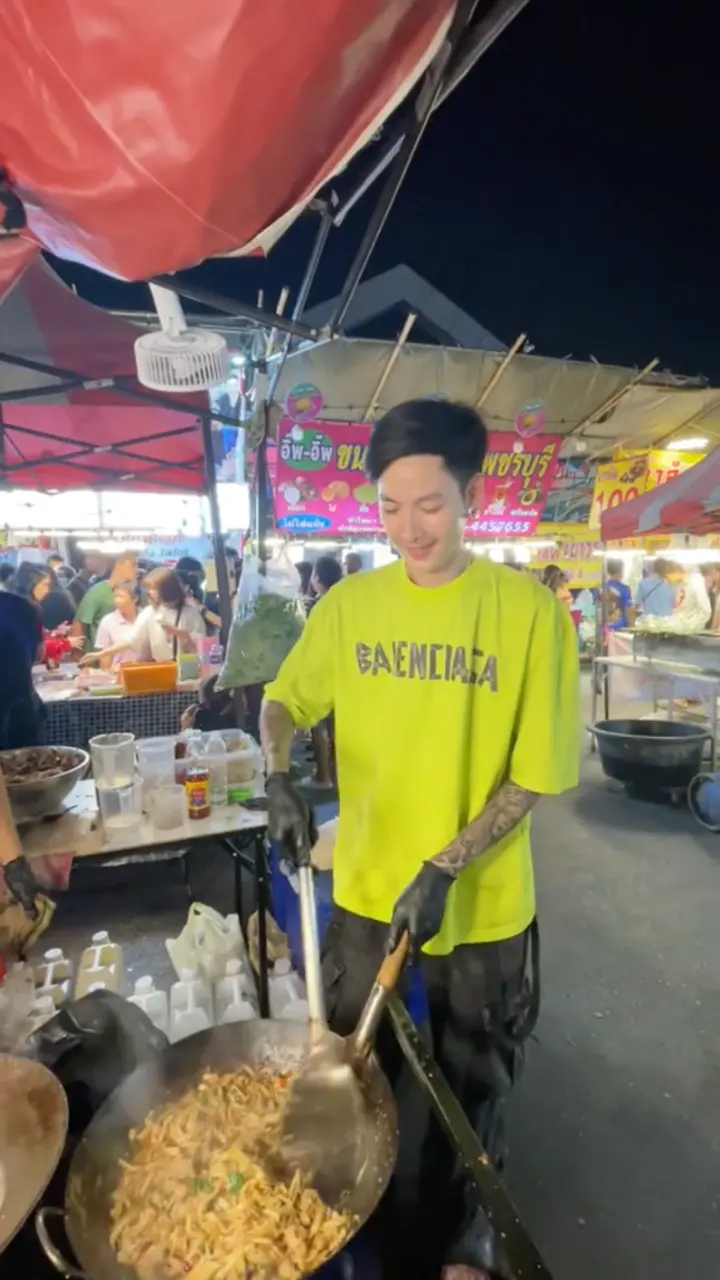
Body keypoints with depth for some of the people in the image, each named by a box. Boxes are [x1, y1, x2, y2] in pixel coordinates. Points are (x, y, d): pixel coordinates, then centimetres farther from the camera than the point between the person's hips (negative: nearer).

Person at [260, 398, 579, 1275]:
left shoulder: (529, 608, -15)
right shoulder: (348, 603, -6)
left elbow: (536, 771, -13)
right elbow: (283, 700, 6)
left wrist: (445, 869, -20)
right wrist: (279, 778, -14)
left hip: (483, 907, -2)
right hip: (364, 891, 3)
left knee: (469, 1092, 24)